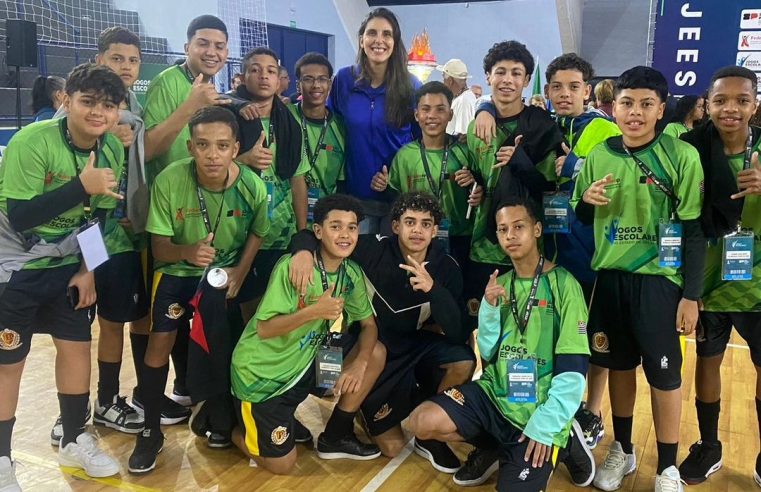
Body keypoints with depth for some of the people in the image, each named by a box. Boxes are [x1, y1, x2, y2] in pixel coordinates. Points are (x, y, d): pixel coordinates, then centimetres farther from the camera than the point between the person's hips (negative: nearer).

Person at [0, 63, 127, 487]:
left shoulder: (114, 150, -6)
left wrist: (89, 269, 0)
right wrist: (81, 186, -32)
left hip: (67, 264, 5)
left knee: (77, 345, 8)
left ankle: (75, 440, 27)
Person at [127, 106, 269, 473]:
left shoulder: (252, 187, -20)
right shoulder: (169, 181, -26)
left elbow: (257, 233, 1)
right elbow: (159, 247, -19)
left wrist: (239, 271, -11)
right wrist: (187, 251, -39)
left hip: (224, 272, 1)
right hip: (177, 269, -1)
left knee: (224, 345, 2)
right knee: (160, 341, -11)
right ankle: (150, 431, 9)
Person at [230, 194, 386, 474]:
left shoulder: (352, 273, -4)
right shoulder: (292, 266, -25)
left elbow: (369, 325, -1)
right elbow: (264, 329, -25)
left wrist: (359, 363, -19)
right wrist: (314, 311, -35)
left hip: (307, 359, 6)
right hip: (262, 372, -6)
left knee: (376, 353, -5)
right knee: (281, 464, -2)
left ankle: (336, 437, 10)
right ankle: (234, 426, 27)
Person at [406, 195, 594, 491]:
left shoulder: (563, 284, -9)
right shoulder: (500, 283, 8)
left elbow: (572, 369, -13)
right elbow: (488, 353, 5)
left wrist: (546, 425, -19)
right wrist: (489, 308, -11)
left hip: (538, 411, -4)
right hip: (495, 394, 5)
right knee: (423, 421, -16)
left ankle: (561, 443, 15)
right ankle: (496, 446, 9)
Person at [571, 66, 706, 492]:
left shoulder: (682, 156, -8)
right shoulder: (598, 155, 2)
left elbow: (694, 230, -7)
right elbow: (583, 218, 12)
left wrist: (691, 295, -9)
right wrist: (587, 200, -11)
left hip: (659, 280, -3)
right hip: (609, 277, 3)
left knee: (664, 373, 5)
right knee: (619, 365, 15)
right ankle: (623, 449, 34)